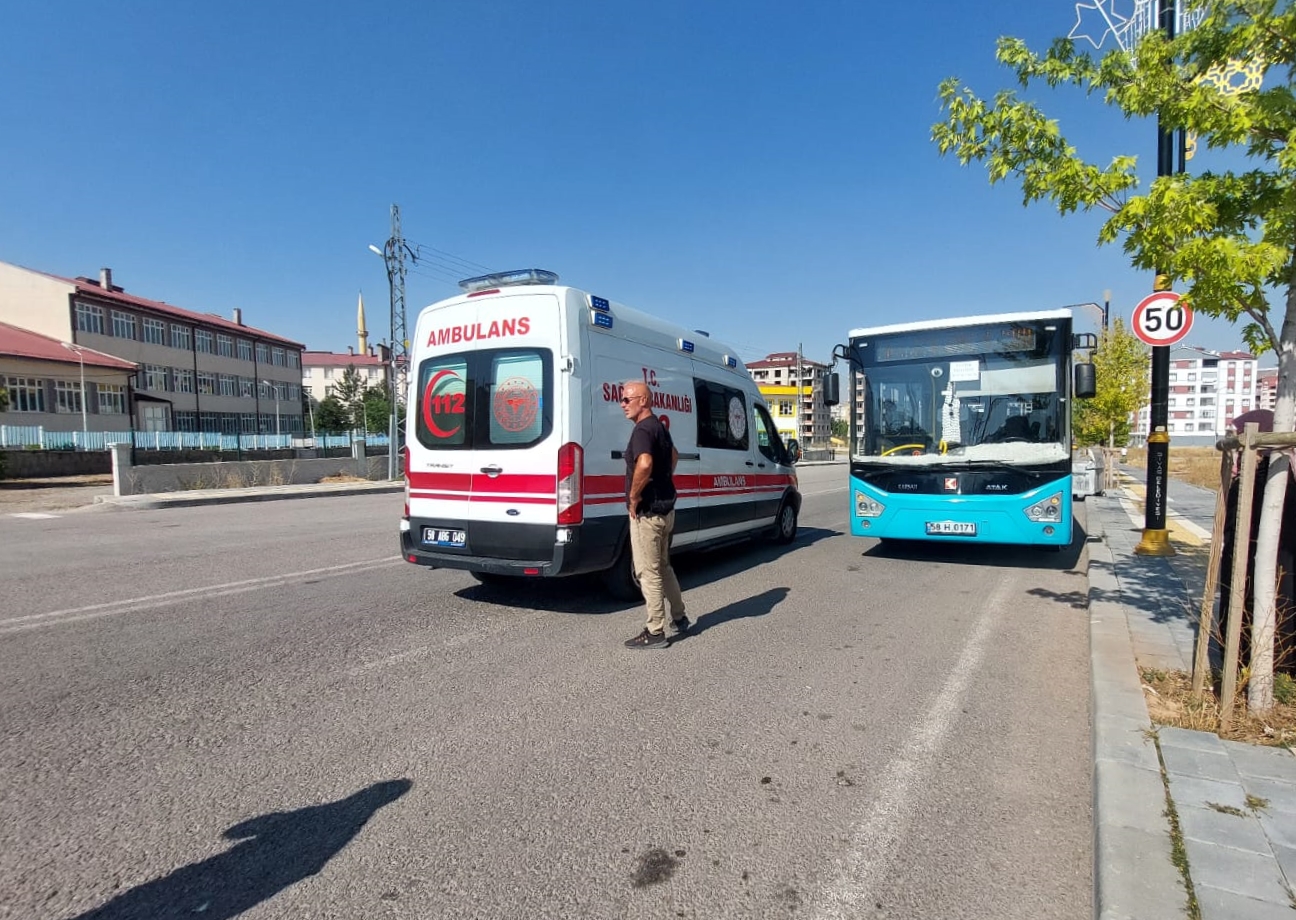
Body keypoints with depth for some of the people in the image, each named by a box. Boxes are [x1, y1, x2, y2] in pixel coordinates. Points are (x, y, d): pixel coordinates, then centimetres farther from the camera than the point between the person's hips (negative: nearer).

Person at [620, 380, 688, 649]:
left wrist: (633, 497, -25)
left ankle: (655, 632, 8)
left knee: (648, 572, -1)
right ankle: (679, 618, 33)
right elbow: (674, 454, 34)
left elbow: (645, 463, -37)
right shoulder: (659, 426, 14)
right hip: (665, 507, 10)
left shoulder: (642, 429, -17)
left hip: (648, 511, -10)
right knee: (663, 567, 21)